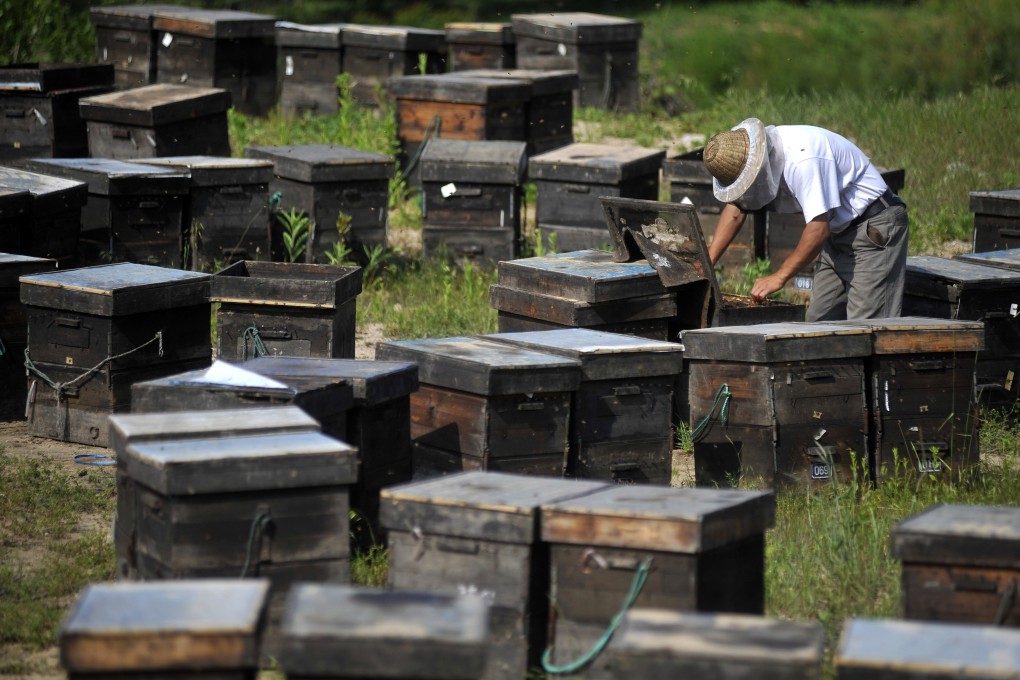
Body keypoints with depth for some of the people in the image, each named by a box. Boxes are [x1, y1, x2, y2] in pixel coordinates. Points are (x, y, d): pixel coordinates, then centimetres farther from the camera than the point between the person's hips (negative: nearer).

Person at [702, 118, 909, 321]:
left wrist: (779, 277, -23)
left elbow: (819, 228, -30)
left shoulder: (803, 158, -30)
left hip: (874, 229, -10)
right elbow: (736, 207, 12)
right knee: (820, 319, 5)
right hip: (838, 232, 10)